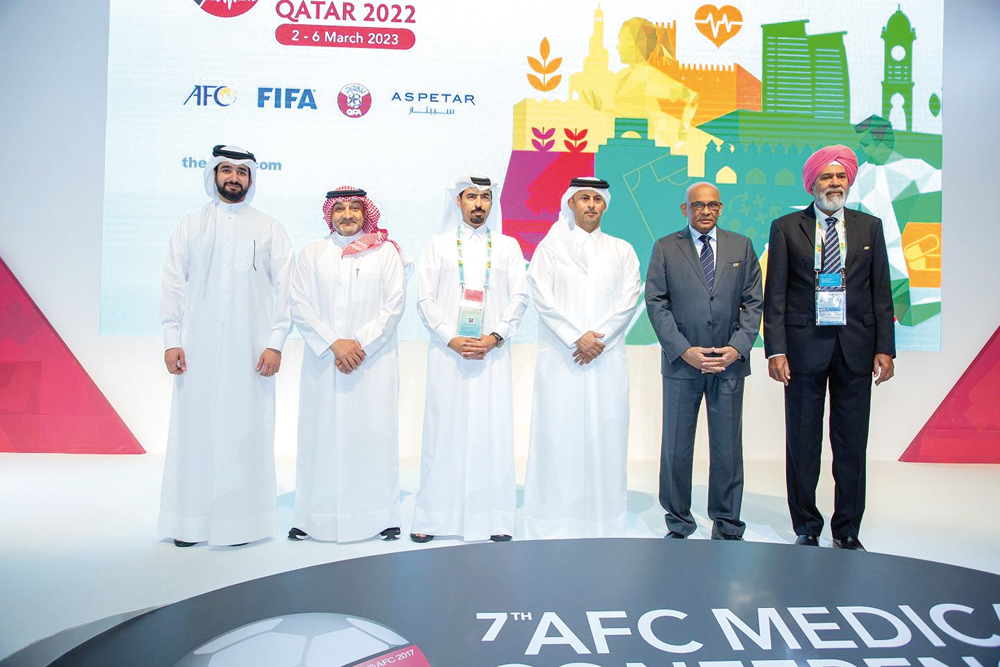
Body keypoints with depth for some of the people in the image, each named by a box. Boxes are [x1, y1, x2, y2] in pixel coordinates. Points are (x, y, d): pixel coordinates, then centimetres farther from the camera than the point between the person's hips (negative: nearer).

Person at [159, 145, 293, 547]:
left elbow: (284, 288, 3)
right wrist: (172, 341, -1)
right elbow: (173, 285, 8)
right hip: (198, 347, 1)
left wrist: (275, 343, -6)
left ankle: (241, 519, 8)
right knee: (194, 428, 2)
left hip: (250, 348, -1)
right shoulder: (190, 226, 12)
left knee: (246, 430, -1)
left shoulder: (268, 229, 9)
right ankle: (189, 520, 11)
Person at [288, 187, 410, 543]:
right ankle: (313, 517, 11)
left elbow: (394, 304, 0)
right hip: (322, 361, 2)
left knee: (374, 433, -1)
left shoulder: (385, 252, 9)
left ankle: (381, 516, 7)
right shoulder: (311, 253, 13)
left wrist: (361, 344, -9)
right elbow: (299, 306, 4)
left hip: (374, 361, -1)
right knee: (321, 435, 2)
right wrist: (333, 344, -9)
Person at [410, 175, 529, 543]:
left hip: (492, 352, 1)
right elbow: (425, 298, 4)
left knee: (492, 429, -1)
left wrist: (495, 337, -9)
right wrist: (451, 339, -9)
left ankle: (494, 517, 5)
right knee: (443, 429, 0)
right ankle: (433, 516, 8)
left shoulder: (507, 246, 13)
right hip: (447, 351, 0)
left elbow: (519, 297, 5)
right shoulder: (438, 245, 11)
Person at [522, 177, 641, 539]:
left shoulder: (622, 250, 15)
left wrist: (598, 338, -9)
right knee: (558, 434, -3)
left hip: (607, 357, 2)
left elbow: (628, 299, 4)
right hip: (560, 356, -1)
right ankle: (553, 522, 4)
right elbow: (542, 296, -2)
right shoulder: (550, 246, 9)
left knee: (604, 434, 0)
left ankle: (604, 520, 8)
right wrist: (577, 337, -11)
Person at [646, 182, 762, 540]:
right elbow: (656, 303, -2)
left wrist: (738, 347, -7)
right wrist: (684, 350, -11)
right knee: (676, 448, 5)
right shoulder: (665, 247, 5)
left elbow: (753, 302, 7)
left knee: (728, 447, 6)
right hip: (681, 362, -1)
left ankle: (727, 526, 21)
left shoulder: (741, 246, 10)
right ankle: (678, 523, 21)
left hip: (730, 362, 1)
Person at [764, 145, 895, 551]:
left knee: (852, 443, 7)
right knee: (802, 442, 5)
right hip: (804, 346, -2)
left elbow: (881, 292, 9)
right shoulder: (786, 228, 4)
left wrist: (884, 348, 1)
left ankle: (847, 532, 21)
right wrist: (775, 350, -8)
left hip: (856, 347, 2)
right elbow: (774, 295, 0)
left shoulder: (869, 227, 11)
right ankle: (806, 529, 20)